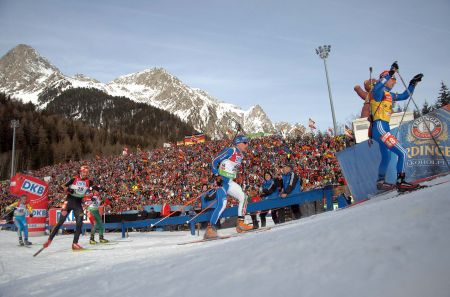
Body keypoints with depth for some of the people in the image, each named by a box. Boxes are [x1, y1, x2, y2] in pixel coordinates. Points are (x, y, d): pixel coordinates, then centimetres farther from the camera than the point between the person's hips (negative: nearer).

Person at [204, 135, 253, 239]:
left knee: (243, 197, 6)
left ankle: (240, 223, 10)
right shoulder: (231, 150, -11)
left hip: (229, 182, 9)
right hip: (221, 180, -9)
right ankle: (210, 229, -15)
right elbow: (214, 161, -13)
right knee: (222, 205, -19)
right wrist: (216, 176, -20)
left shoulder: (240, 155, 15)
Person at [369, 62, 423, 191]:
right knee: (402, 153, -14)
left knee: (386, 157, 23)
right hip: (380, 128, -11)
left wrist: (413, 83, 28)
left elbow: (404, 96, 34)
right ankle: (400, 182, -9)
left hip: (385, 128, 11)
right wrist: (390, 74, -34)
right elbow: (376, 88, -32)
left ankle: (380, 182, 37)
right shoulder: (379, 92, -7)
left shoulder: (389, 95, 19)